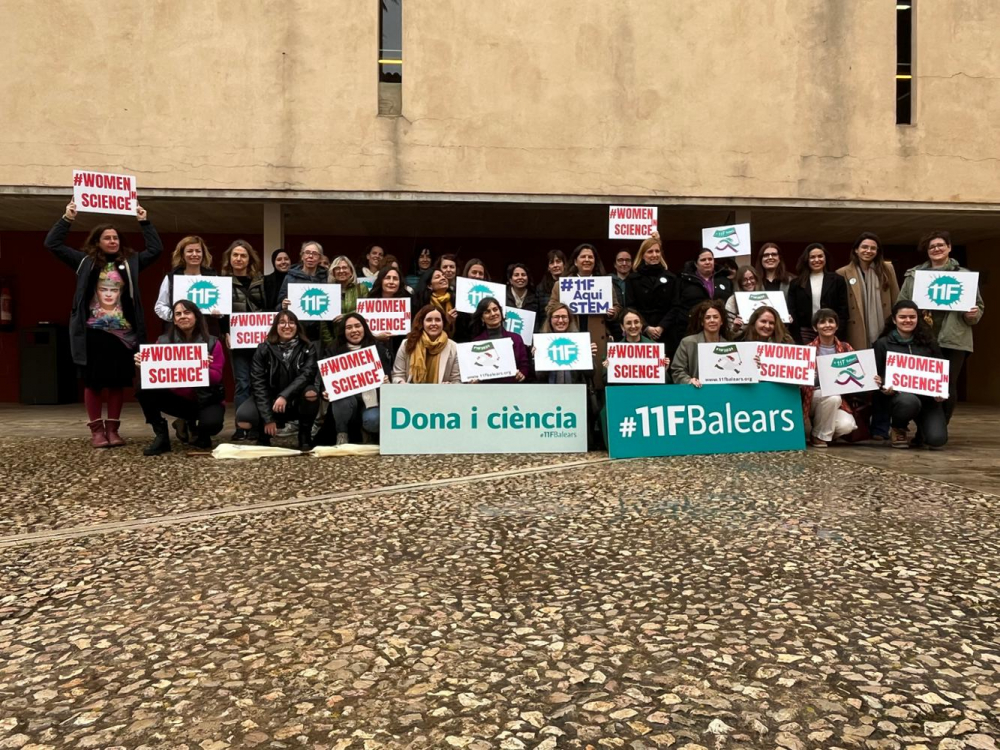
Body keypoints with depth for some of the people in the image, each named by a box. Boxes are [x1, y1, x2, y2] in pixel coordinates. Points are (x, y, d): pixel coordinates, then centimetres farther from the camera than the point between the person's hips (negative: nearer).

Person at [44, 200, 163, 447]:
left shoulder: (130, 262, 10)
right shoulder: (85, 261, 7)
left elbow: (156, 249, 8)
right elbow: (52, 244, 6)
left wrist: (145, 222, 5)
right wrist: (67, 219, 0)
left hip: (122, 333, 1)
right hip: (93, 332, -1)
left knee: (118, 382, 4)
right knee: (93, 382, 2)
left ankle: (112, 429, 14)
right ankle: (96, 430, 10)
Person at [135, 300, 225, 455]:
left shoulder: (212, 343, -6)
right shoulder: (163, 341, 0)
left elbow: (216, 378, -13)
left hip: (207, 400, -3)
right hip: (176, 399, 3)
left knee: (211, 424, -34)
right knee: (144, 391, -23)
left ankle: (196, 428, 7)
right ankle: (161, 437, -7)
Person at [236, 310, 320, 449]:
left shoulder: (307, 349, -4)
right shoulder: (263, 349, -5)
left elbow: (307, 375, -20)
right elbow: (258, 383, -12)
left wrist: (285, 395, -36)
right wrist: (268, 418, -21)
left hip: (297, 402, 0)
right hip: (270, 400, 0)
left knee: (311, 392, -34)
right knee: (243, 419, -27)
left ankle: (305, 436, -9)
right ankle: (264, 432, 9)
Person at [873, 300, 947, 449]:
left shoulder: (929, 343, 13)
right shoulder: (882, 344, 5)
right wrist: (884, 387, -20)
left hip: (927, 396, 2)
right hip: (897, 394, -2)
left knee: (937, 439, -19)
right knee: (909, 401, -40)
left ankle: (923, 427, 21)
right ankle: (898, 429, -3)